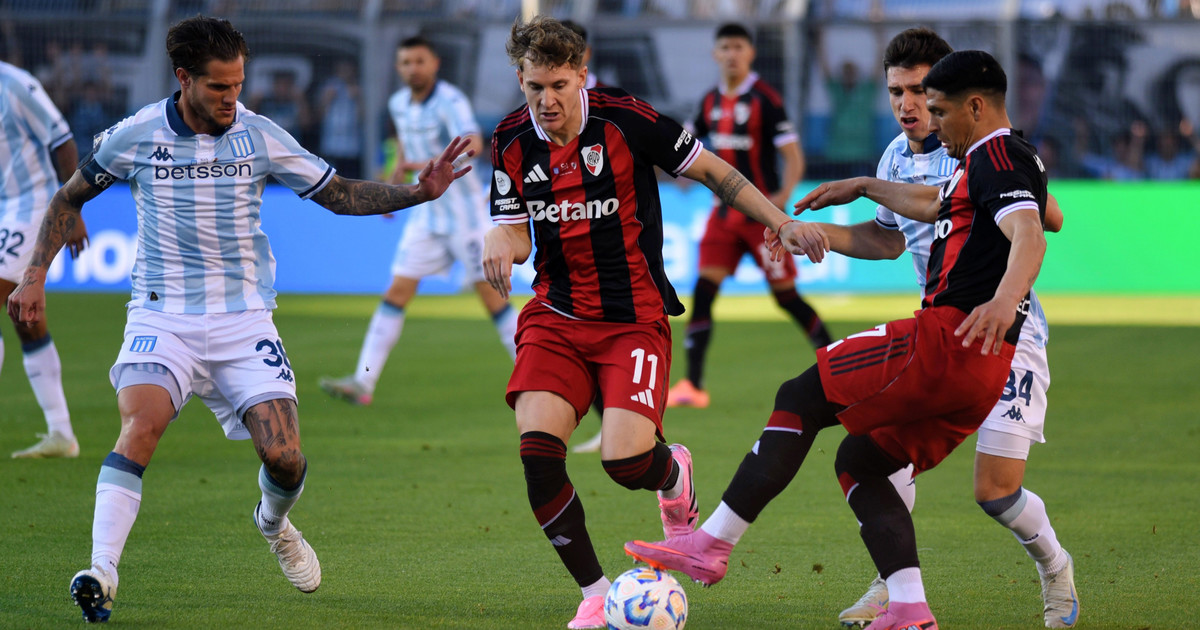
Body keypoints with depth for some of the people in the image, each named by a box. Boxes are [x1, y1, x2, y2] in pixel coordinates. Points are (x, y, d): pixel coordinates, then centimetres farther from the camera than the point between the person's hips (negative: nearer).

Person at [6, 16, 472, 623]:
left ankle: (274, 522, 28)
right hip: (162, 317, -1)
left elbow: (340, 194, 6)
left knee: (284, 455, -10)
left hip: (243, 319, 1)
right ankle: (101, 573, -31)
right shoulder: (135, 135, -3)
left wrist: (418, 191, -8)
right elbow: (69, 198, 12)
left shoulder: (259, 135, -1)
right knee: (141, 424, -29)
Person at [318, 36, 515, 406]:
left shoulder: (450, 102, -19)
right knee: (397, 293, -1)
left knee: (491, 294, -3)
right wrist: (397, 177, 16)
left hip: (464, 211, -6)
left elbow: (472, 145, -38)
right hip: (427, 212, 6)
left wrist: (427, 164, -50)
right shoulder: (398, 104, 4)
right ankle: (363, 382, -4)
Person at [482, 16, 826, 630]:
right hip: (555, 316, 4)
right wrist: (499, 242, -16)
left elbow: (713, 171, 0)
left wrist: (782, 224, -5)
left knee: (626, 460, -19)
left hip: (634, 318, -3)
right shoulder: (512, 141, 1)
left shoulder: (626, 120, -11)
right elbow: (514, 231, 9)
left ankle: (674, 473, 22)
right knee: (537, 447, -18)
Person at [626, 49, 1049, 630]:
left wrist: (1005, 299, -45)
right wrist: (864, 187, 59)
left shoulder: (995, 157, -8)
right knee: (857, 463, 14)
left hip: (947, 338, -10)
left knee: (800, 400, -4)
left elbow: (1029, 235, -27)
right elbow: (932, 203, 46)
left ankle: (711, 544, -7)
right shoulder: (992, 163, 24)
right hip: (985, 371, 10)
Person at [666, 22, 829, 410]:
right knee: (704, 288, -7)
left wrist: (782, 196, -28)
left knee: (785, 295, 0)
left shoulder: (765, 100, -11)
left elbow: (793, 158, -14)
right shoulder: (711, 101, 7)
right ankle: (692, 385, -8)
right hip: (725, 212, 5)